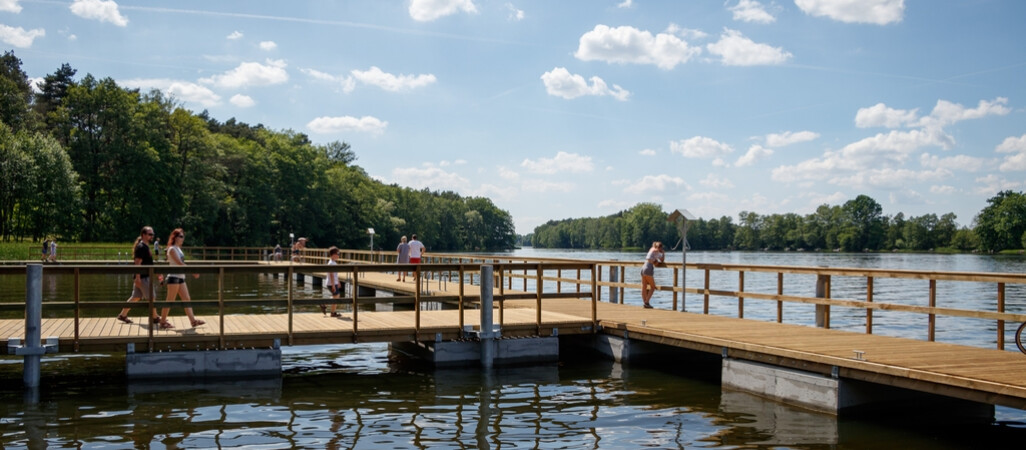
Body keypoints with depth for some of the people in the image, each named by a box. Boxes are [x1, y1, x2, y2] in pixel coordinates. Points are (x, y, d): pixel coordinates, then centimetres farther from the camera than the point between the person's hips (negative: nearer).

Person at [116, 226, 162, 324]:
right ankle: (154, 318, 6)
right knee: (151, 298, -2)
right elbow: (138, 263, -20)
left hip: (146, 276, 10)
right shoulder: (141, 247, -14)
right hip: (143, 277, -10)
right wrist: (138, 278, -24)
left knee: (135, 297, 14)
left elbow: (148, 263, 24)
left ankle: (123, 315, 19)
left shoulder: (145, 247, 16)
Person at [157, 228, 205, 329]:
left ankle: (193, 320, 7)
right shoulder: (172, 249, -12)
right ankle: (163, 322, 7)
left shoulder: (178, 249, 15)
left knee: (187, 299, 6)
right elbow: (179, 263, -20)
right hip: (174, 277, -9)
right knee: (170, 301, -2)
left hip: (181, 277, 9)